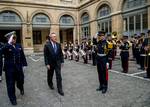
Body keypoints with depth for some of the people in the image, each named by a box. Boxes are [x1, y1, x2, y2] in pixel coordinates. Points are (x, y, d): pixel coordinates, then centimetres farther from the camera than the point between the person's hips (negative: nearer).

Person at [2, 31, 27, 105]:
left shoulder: (19, 46, 4)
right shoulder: (6, 47, -8)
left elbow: (22, 56, 7)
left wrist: (24, 64, 4)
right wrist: (9, 43, -37)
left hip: (18, 68, 3)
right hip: (9, 69, -3)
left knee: (20, 80, 15)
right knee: (11, 84, 7)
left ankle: (21, 88, 51)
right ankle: (12, 99, 26)